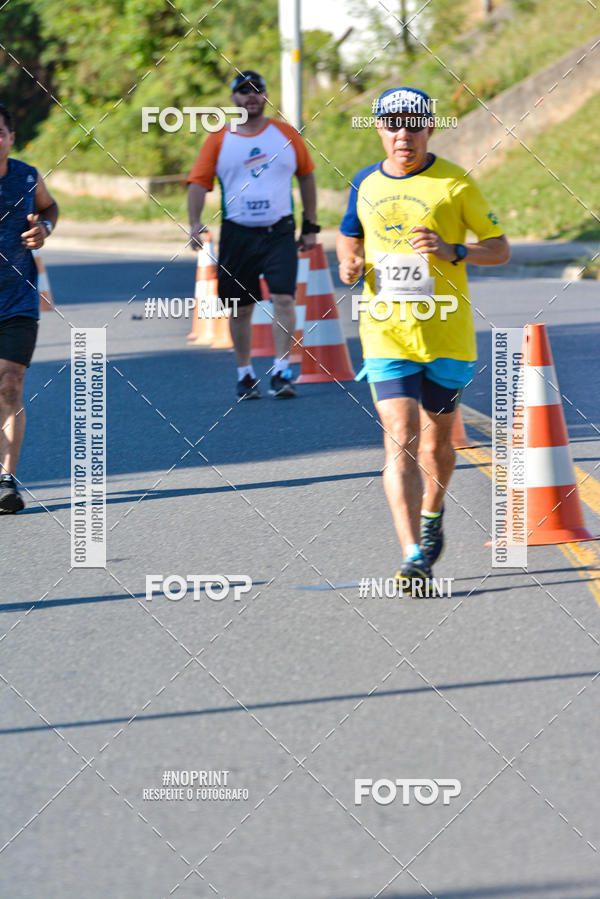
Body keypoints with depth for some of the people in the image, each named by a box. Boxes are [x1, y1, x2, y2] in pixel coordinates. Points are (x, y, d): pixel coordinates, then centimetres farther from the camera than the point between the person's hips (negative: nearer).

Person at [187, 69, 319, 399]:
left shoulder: (286, 134, 7)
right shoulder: (219, 139, 3)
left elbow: (306, 174, 15)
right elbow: (199, 181, -1)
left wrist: (310, 226, 13)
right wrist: (194, 223, -16)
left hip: (279, 232, 0)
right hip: (237, 233, 0)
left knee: (284, 299, -14)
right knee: (240, 308, 6)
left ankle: (281, 372, -11)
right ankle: (245, 375, 19)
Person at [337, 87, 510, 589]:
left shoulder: (454, 184, -3)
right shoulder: (366, 184, 7)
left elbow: (500, 249, 0)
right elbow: (349, 237, 25)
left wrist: (452, 251, -19)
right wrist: (350, 263, 1)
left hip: (446, 333, -1)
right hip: (386, 334, 1)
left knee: (437, 438, 13)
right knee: (401, 439, -12)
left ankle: (432, 515, 43)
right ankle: (415, 558, -19)